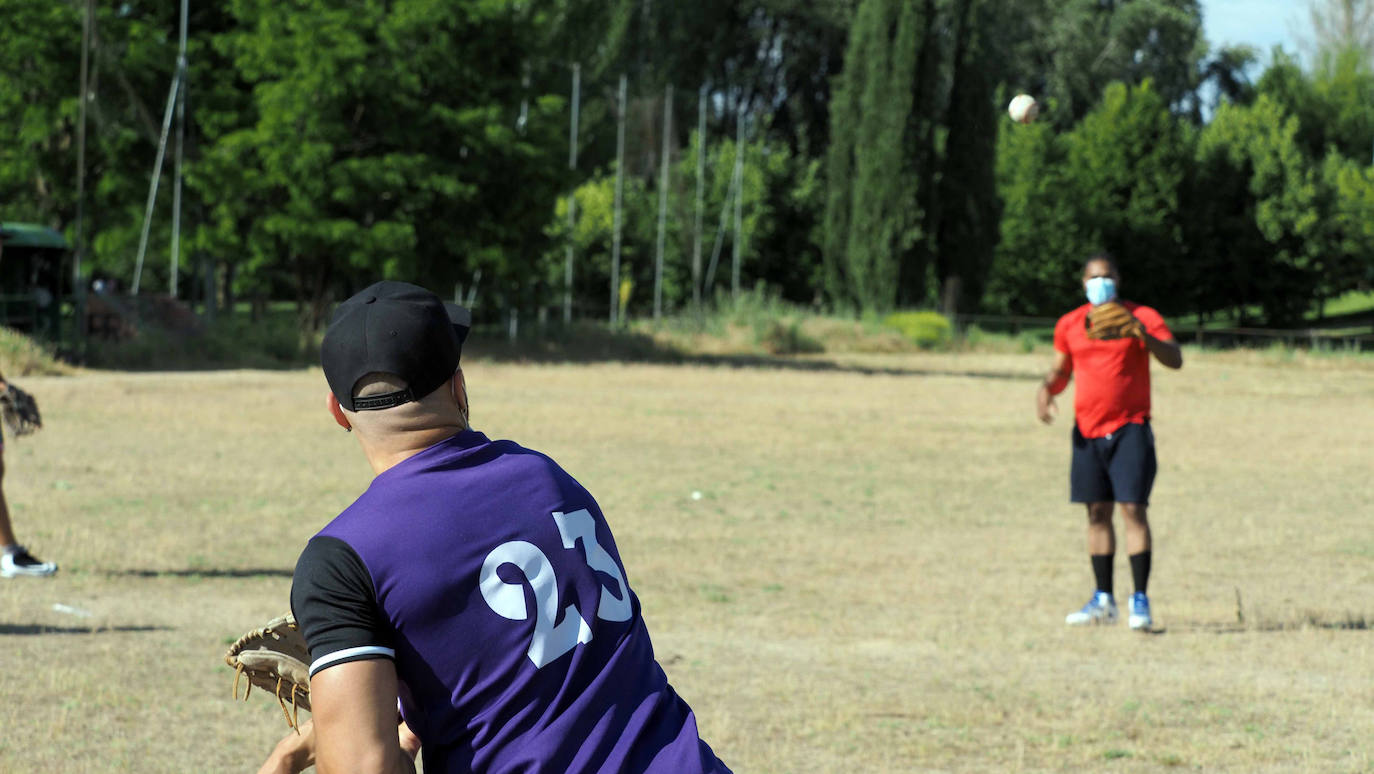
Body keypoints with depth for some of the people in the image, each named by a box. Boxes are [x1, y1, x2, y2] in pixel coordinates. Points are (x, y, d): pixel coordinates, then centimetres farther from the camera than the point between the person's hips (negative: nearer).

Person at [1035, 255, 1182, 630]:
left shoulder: (1142, 317, -2)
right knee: (1097, 512, 6)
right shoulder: (1069, 324, 10)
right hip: (1087, 430, 4)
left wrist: (1145, 338, -31)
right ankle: (1103, 601, 13)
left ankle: (1140, 601, -11)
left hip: (1130, 427, -4)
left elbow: (1175, 360, -13)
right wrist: (1046, 389, -2)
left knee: (1133, 508, -11)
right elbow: (1060, 370, 21)